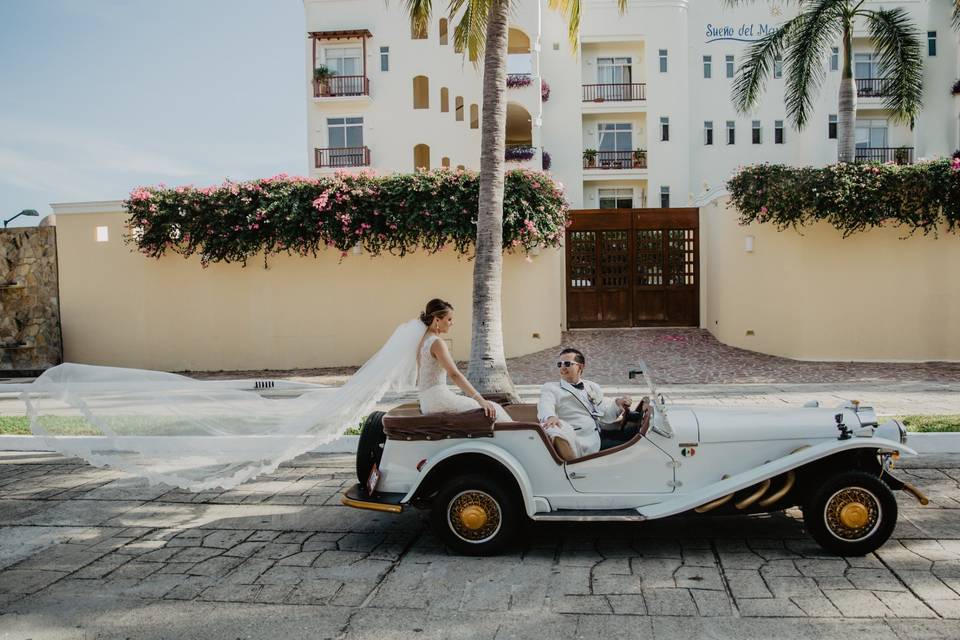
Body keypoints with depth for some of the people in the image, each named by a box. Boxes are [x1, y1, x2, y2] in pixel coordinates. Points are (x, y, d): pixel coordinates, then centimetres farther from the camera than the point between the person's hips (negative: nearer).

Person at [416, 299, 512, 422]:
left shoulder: (423, 341, 15)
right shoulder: (437, 343, -13)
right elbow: (455, 375, -24)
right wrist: (481, 400, -27)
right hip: (441, 400, -9)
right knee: (493, 410, 2)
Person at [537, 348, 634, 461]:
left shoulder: (593, 387, 24)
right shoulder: (550, 388, 12)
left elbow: (605, 415, 19)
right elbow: (545, 406, -9)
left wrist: (617, 404, -2)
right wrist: (550, 417, -32)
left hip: (603, 435, 4)